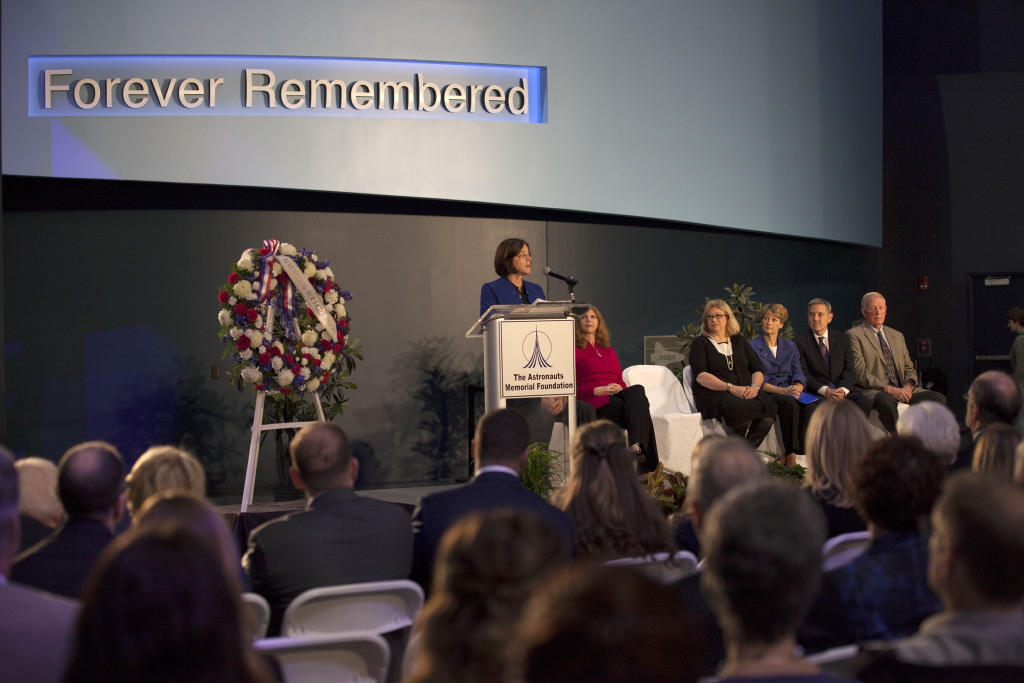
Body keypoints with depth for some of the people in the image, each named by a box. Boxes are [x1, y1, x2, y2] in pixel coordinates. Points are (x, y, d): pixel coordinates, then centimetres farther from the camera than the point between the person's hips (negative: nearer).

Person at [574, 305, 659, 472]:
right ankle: (648, 466, -45)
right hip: (595, 402, -5)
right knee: (640, 409, -32)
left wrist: (621, 389, -2)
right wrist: (598, 390, -13)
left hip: (617, 395, 5)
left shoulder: (609, 352, 31)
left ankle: (636, 445, -53)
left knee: (638, 389, -33)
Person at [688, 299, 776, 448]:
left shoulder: (739, 341, 24)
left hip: (745, 394, 4)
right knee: (735, 408, -40)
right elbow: (701, 376, -5)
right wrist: (731, 388, -16)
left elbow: (758, 370, 17)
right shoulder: (700, 343, 11)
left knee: (770, 405, -28)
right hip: (712, 395, -4)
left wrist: (754, 387, -7)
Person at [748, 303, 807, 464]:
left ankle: (785, 455, -28)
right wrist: (783, 391, -19)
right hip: (765, 395, -4)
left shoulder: (790, 346, 22)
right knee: (790, 403, -36)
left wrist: (797, 388, -15)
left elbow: (798, 373, 10)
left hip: (789, 393, 4)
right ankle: (790, 458, -33)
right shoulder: (752, 346, 6)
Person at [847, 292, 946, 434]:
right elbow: (860, 374, -8)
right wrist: (889, 389, -18)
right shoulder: (854, 336, 3)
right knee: (886, 402, -40)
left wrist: (908, 386, -4)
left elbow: (909, 368, 21)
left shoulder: (897, 336, 25)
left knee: (939, 398, -16)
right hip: (872, 391, -6)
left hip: (902, 390, 6)